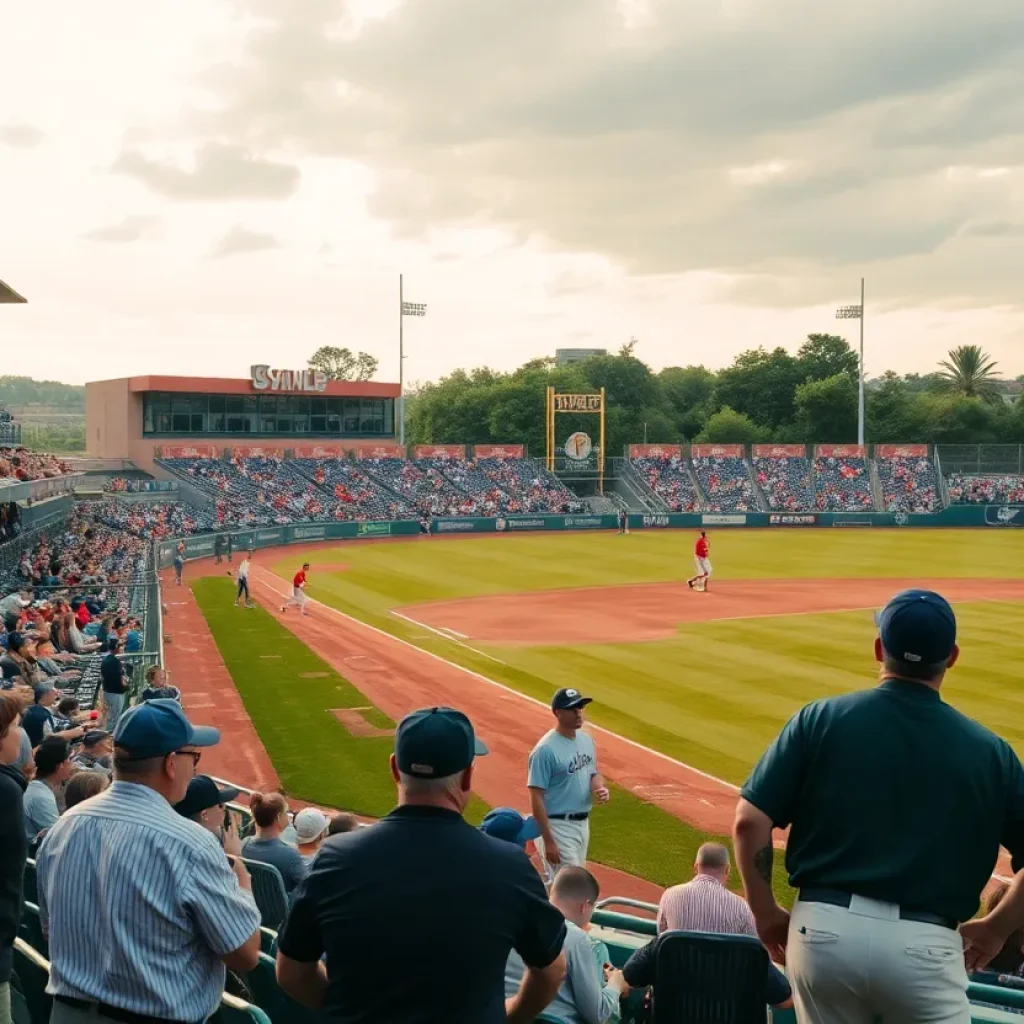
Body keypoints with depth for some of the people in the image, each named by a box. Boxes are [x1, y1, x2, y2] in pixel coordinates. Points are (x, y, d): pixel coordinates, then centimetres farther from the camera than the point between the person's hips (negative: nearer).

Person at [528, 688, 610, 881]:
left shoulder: (586, 740, 5)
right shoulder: (546, 749, -20)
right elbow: (536, 798, -19)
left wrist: (600, 788, -7)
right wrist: (548, 841, -22)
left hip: (583, 823, 8)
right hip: (557, 827, -8)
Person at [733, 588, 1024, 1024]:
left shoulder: (821, 718, 1)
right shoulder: (988, 750, 3)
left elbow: (750, 822, -3)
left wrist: (765, 912, 10)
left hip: (823, 929, 1)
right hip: (924, 946, -1)